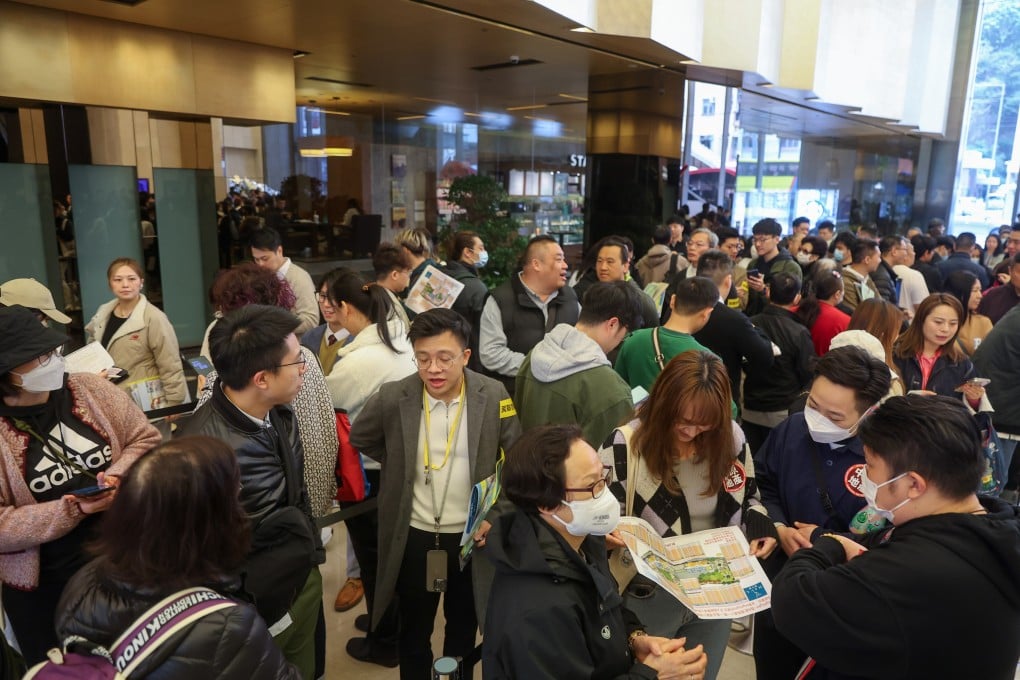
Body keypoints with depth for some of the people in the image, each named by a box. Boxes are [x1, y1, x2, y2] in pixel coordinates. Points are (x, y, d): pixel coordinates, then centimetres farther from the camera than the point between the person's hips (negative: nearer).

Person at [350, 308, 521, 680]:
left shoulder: (494, 395, -15)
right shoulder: (393, 397, -15)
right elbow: (359, 438, 5)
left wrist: (498, 512, -12)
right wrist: (399, 463, 0)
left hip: (471, 534, 0)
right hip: (413, 535, 0)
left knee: (464, 626, 23)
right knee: (414, 629, 20)